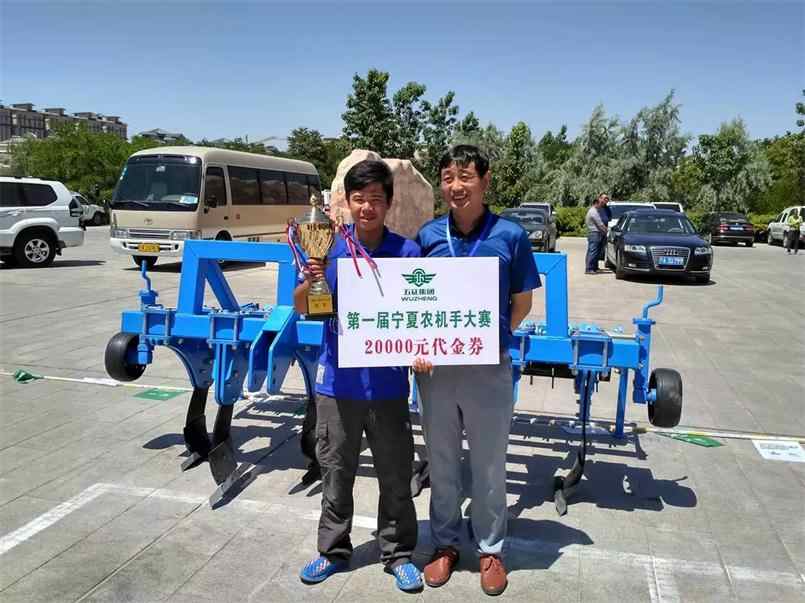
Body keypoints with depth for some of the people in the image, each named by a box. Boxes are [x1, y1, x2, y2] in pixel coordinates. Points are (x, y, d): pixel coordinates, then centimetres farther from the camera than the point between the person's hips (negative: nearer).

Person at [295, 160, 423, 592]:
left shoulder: (407, 252, -6)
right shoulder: (331, 247, -3)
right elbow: (302, 308, 0)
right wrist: (311, 280, -19)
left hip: (387, 382, -1)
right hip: (337, 379, 1)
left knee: (395, 475, 11)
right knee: (336, 472, 15)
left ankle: (398, 554, 31)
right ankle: (333, 550, 35)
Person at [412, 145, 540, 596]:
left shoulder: (510, 235, -7)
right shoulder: (428, 235, -1)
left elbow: (522, 302, 2)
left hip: (489, 369, -2)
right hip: (435, 368, 2)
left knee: (489, 466, 14)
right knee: (441, 463, 16)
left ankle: (491, 549, 34)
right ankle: (446, 544, 36)